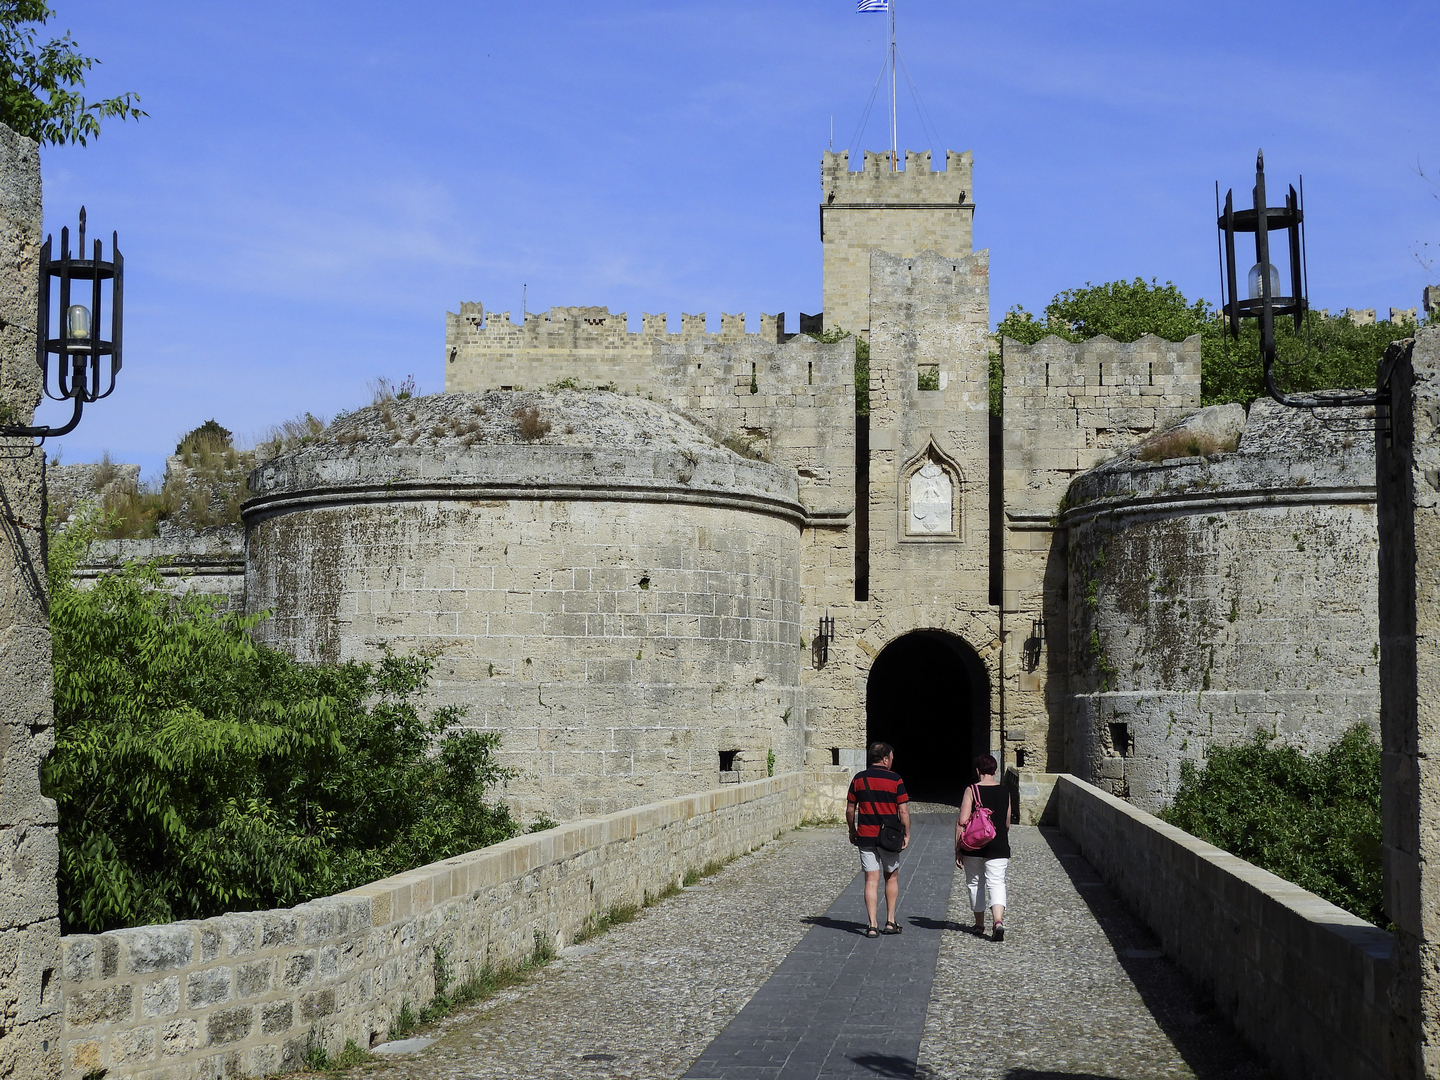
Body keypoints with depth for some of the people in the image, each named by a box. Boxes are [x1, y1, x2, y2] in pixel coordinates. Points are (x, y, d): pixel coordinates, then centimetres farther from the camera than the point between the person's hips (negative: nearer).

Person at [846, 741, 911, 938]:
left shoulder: (859, 779, 2)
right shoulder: (895, 780, -6)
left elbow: (850, 809, 5)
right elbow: (903, 811, -7)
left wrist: (852, 831, 18)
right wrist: (907, 835, 3)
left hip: (865, 836, 2)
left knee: (871, 880, 2)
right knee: (892, 877, 16)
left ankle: (872, 926, -3)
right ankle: (890, 921, 17)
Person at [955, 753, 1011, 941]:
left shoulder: (971, 790, -7)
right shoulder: (1005, 792, 4)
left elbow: (962, 822, -11)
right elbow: (1007, 824, 14)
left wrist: (958, 849, -5)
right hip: (998, 848, 2)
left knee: (975, 883, 14)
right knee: (996, 883, -1)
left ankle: (979, 924, 23)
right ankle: (998, 920, -24)